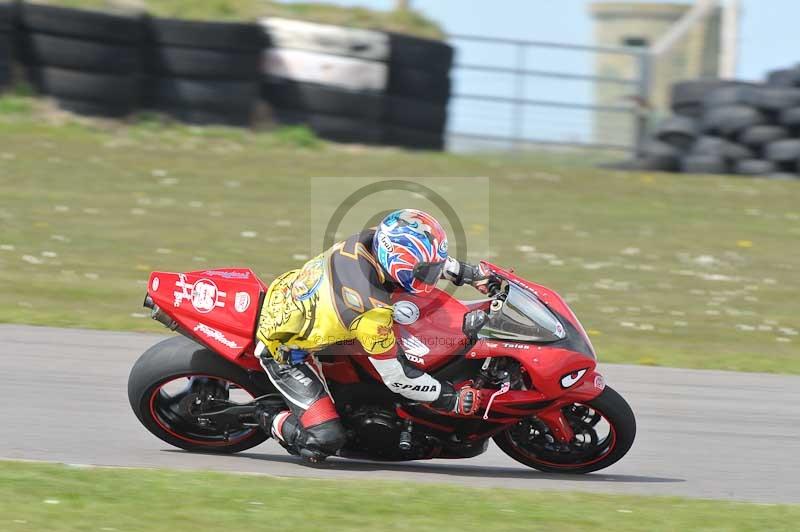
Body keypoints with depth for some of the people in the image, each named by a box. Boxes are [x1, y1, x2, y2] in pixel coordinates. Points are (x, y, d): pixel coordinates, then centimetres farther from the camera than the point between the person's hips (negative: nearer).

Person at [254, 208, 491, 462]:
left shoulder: (371, 239, -19)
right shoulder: (371, 311, -37)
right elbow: (396, 376, -24)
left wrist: (471, 273, 5)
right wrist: (452, 399, -16)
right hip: (285, 352, -8)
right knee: (325, 440, -15)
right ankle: (272, 421, 13)